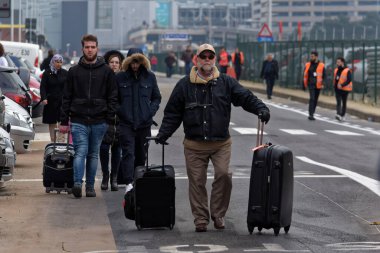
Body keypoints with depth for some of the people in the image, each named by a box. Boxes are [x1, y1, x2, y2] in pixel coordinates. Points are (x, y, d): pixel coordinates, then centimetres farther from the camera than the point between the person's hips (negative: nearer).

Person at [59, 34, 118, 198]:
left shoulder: (106, 72, 6)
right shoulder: (74, 71, 6)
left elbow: (113, 97, 6)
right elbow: (66, 97, 7)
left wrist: (110, 119, -3)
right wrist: (64, 121, 2)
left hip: (99, 122, 1)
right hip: (79, 121, -1)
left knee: (93, 154, 8)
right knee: (81, 152, -13)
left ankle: (90, 186, 13)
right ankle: (77, 183, -22)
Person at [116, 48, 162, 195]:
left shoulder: (150, 77, 6)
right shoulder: (120, 77, 1)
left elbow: (157, 98, 14)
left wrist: (151, 111, -1)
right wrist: (120, 111, -5)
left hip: (144, 123, 2)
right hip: (126, 123, -2)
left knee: (141, 154, 12)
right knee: (128, 153, -13)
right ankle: (129, 183, -20)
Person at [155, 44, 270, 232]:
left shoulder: (226, 83, 7)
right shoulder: (185, 85, 6)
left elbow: (246, 97, 2)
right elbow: (173, 113, 10)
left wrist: (261, 109, -16)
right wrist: (163, 134, 2)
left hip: (221, 143, 0)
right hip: (194, 145, 0)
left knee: (223, 174, -14)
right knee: (197, 181, 1)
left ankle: (218, 214, 4)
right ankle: (201, 219, 12)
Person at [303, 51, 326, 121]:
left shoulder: (321, 65, 2)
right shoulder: (308, 65, 5)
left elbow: (324, 76, 4)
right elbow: (305, 75, 10)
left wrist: (322, 83, -11)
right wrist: (304, 85, 9)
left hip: (318, 86, 2)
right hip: (311, 84, -1)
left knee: (315, 100, 10)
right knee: (312, 99, -15)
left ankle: (312, 114, 21)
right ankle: (311, 115, -20)